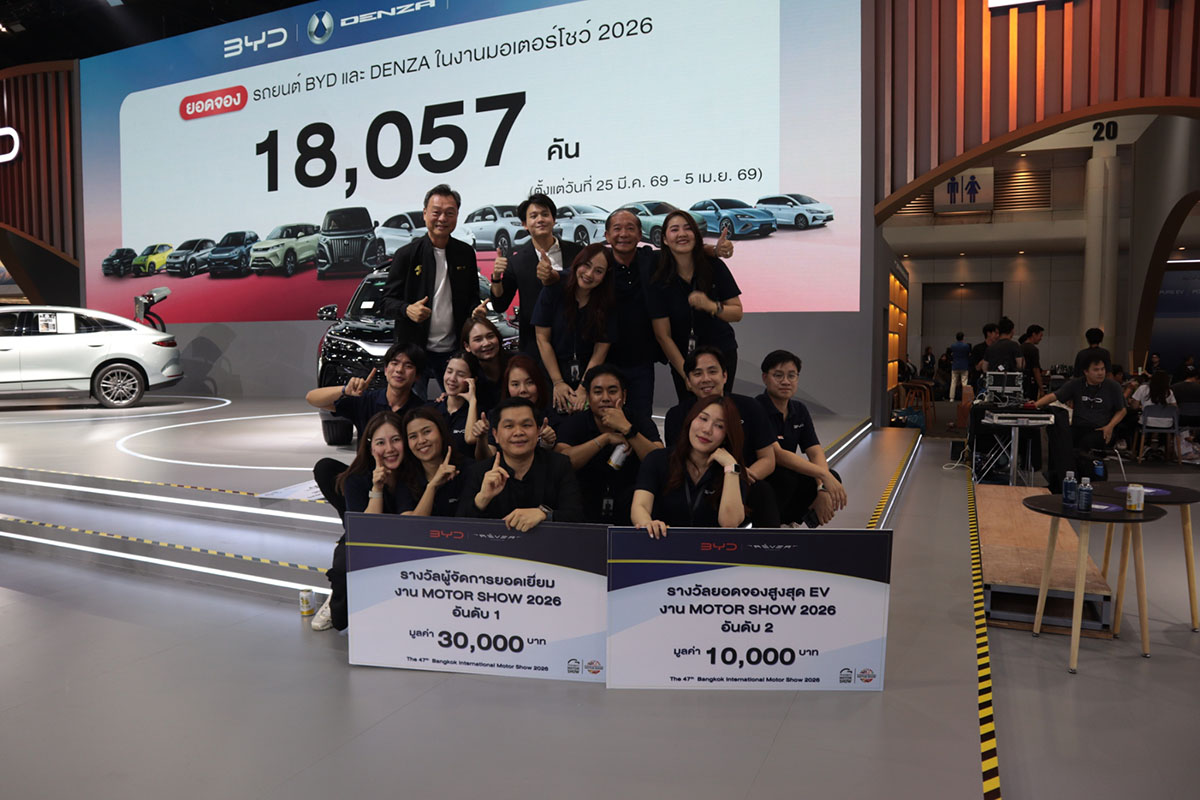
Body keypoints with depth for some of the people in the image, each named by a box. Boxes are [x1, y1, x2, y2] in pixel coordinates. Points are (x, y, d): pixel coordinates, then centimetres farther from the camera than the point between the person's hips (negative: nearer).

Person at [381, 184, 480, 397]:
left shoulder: (466, 253, 9)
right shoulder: (406, 254, -2)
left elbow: (473, 297, 18)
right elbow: (387, 301, -2)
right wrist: (407, 309, -24)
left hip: (454, 352, 3)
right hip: (414, 351, -3)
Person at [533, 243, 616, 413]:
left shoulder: (607, 303, -6)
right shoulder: (554, 291, -7)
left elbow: (600, 350, -7)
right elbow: (542, 338, -6)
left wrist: (583, 389, -13)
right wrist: (558, 383, -9)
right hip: (553, 372, 0)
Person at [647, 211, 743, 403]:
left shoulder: (715, 267, -8)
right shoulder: (659, 280, -11)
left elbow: (737, 312, -4)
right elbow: (663, 335, -12)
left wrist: (711, 306, -24)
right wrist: (686, 374, -15)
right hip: (682, 358, -1)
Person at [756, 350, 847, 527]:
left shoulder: (800, 410, 4)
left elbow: (816, 452, -5)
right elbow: (777, 454, -29)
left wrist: (823, 490, -23)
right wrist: (823, 474, -35)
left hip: (782, 476, 7)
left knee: (832, 478, -10)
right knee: (787, 478, -34)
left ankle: (786, 519, 5)